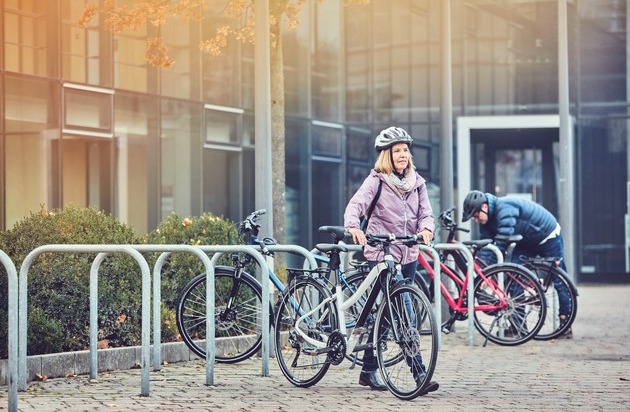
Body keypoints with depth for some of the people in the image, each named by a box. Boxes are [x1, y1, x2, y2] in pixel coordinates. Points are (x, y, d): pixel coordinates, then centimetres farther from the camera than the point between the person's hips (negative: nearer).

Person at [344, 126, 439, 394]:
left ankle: (368, 371, 21)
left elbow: (426, 213, 5)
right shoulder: (377, 180, -4)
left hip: (408, 255, 5)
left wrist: (426, 229, -19)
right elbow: (355, 205, -17)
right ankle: (419, 374, -14)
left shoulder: (417, 183, 11)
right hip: (380, 254, -5)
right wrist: (353, 226, -38)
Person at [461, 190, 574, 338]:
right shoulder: (486, 218, -8)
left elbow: (502, 243, -39)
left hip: (549, 237, -8)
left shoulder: (504, 209, -35)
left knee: (559, 281, -2)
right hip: (527, 241, 8)